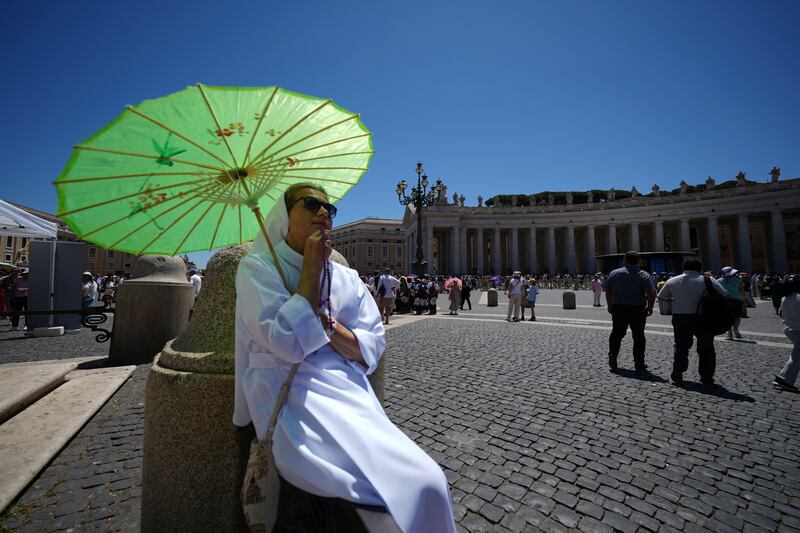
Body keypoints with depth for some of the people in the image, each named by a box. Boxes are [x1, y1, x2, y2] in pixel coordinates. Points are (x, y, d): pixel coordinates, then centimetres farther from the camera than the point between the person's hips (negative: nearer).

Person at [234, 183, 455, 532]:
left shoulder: (347, 278, 11)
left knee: (428, 482, -15)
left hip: (350, 396, 4)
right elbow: (287, 344, -15)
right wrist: (313, 267, -11)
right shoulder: (257, 268, -1)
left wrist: (325, 321, -11)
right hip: (291, 402, -4)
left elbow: (371, 350, 4)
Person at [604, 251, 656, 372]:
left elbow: (608, 291, 6)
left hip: (618, 308, 1)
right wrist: (650, 307, 0)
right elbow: (652, 293, -12)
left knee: (616, 333, 12)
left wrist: (609, 305, 16)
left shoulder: (614, 273, 3)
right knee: (638, 336, 8)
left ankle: (612, 355, 1)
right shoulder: (644, 275, -3)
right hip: (637, 309, -1)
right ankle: (639, 363, 13)